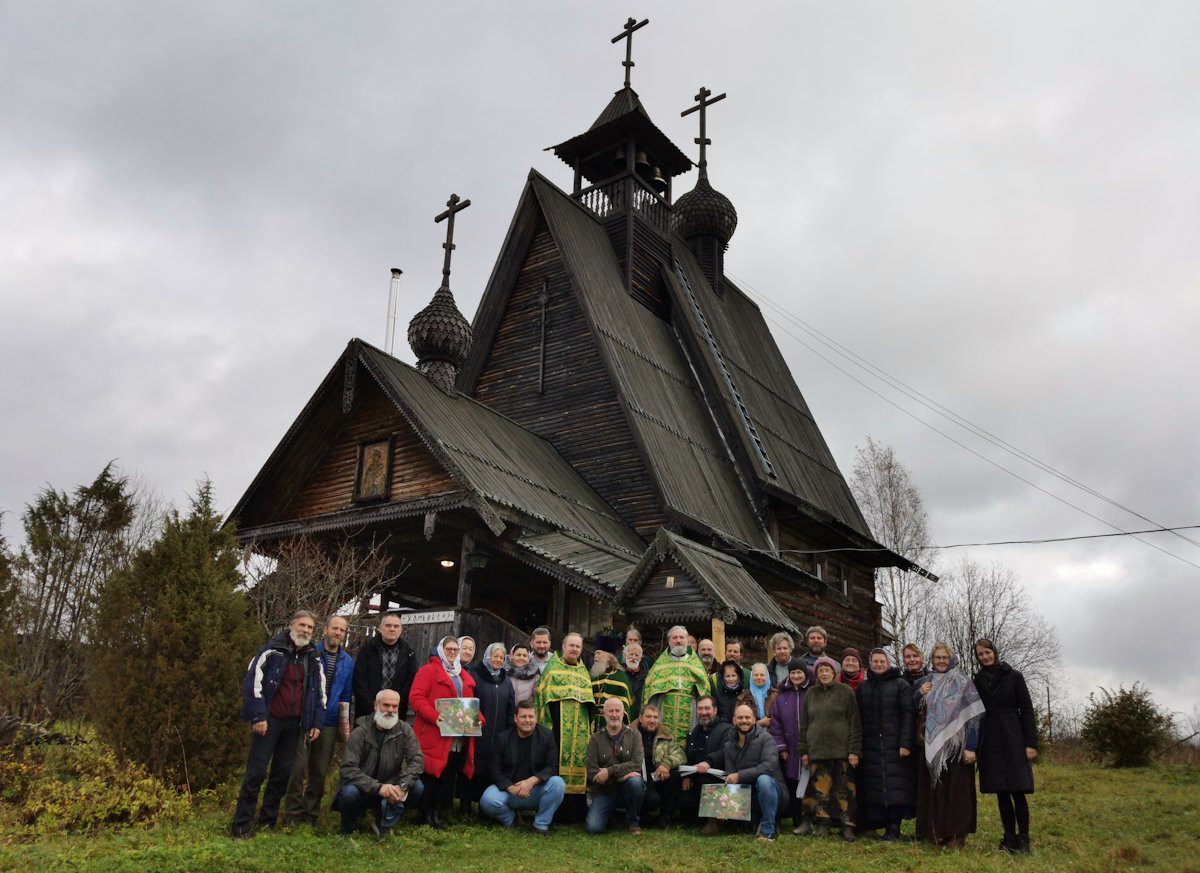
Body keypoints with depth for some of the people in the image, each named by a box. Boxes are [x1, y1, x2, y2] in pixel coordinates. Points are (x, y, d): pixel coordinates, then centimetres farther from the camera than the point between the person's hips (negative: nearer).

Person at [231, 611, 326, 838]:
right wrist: (258, 716, -17)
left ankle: (268, 820, 18)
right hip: (269, 719, -5)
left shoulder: (313, 659, 11)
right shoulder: (272, 649, -6)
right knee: (256, 772, -7)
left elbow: (320, 692, 16)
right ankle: (241, 825, -1)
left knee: (283, 773, 8)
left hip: (293, 723, 5)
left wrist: (317, 723, 8)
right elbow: (253, 681, -11)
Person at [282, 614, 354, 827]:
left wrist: (345, 726, 7)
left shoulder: (348, 662, 8)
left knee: (320, 771, 8)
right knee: (298, 767, -6)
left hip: (329, 723, 3)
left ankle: (311, 815, 19)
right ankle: (292, 815, 6)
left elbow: (346, 696, 11)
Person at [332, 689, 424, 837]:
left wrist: (403, 786, -32)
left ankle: (384, 822, 3)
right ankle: (348, 830, 0)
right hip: (363, 790, -3)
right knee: (349, 793, -34)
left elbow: (417, 760, -13)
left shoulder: (404, 730, -5)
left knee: (416, 787, -23)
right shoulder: (360, 733, -14)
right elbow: (348, 769, -23)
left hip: (389, 788, 3)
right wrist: (378, 787, -36)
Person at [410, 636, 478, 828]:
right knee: (431, 777, -4)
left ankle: (436, 813, 15)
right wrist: (435, 717, -22)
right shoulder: (428, 671, 0)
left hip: (459, 738, 6)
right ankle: (426, 813, 8)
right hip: (434, 736, -6)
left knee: (448, 777, 6)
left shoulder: (465, 677, 21)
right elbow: (416, 697, -11)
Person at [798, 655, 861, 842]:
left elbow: (855, 723, 0)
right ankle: (822, 824, 6)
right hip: (817, 749, 3)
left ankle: (847, 826, 1)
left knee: (843, 789, -4)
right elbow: (804, 724, 16)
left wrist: (854, 750, -7)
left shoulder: (845, 692, 4)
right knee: (820, 787, -1)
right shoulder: (811, 693, 14)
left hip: (841, 749, -3)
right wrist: (803, 751, 10)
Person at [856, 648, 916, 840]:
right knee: (873, 787, 1)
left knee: (894, 786, -6)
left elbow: (908, 715, -5)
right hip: (871, 745, 3)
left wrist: (905, 743, -13)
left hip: (894, 744, -3)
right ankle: (874, 822, 6)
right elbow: (858, 717, 12)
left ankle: (894, 828, -2)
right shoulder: (863, 688, 14)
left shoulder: (901, 685, 2)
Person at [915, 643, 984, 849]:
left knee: (955, 789, -2)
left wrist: (971, 746, -15)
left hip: (955, 745, -4)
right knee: (933, 788, 6)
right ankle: (936, 832, 15)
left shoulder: (962, 681, -1)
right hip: (930, 746, 5)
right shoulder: (926, 682, 14)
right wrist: (919, 693, -3)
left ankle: (957, 834, 5)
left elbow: (973, 714, -7)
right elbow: (913, 710, 16)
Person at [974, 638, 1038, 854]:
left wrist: (1031, 743, -9)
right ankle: (1009, 838, 11)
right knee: (1001, 792, 4)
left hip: (1013, 739, -3)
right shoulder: (977, 681, 9)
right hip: (990, 741, 3)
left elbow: (1027, 710, -2)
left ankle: (1023, 839, 2)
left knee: (1017, 790, -7)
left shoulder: (1013, 676, 1)